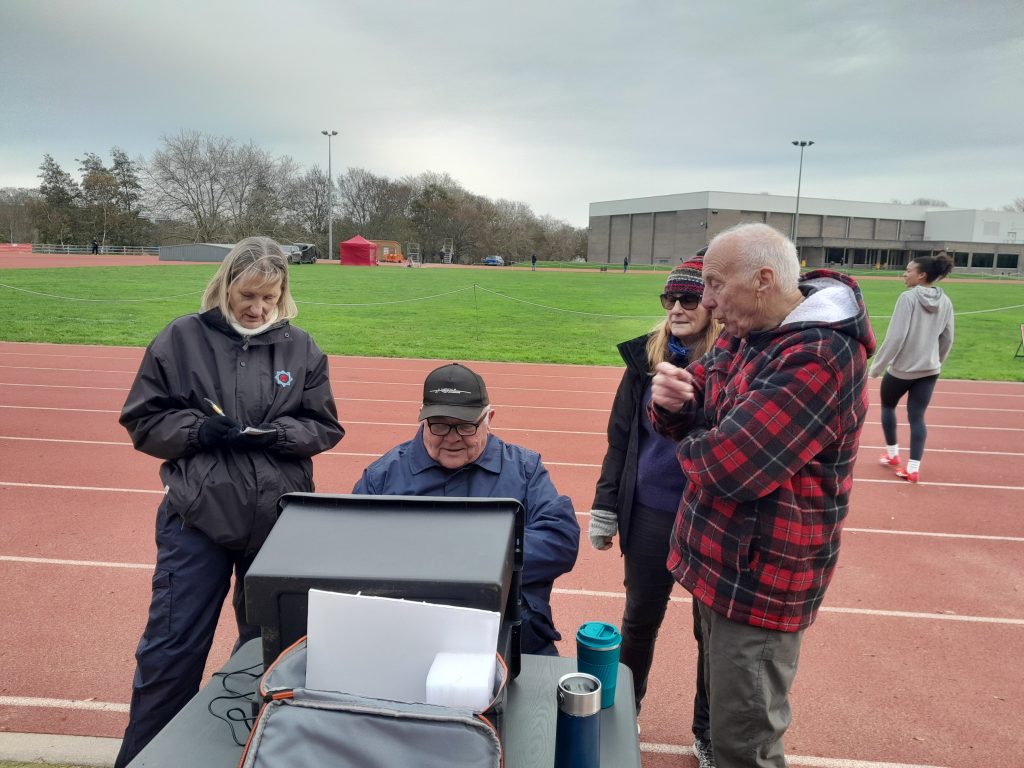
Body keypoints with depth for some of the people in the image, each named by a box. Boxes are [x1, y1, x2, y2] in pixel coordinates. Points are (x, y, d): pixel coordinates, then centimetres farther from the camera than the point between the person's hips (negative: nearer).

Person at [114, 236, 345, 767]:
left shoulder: (300, 347, 2)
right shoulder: (182, 338, -2)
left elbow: (325, 427, 5)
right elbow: (143, 422, 1)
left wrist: (280, 433, -14)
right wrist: (198, 430, -16)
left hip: (279, 522, 2)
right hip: (197, 519, -1)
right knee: (171, 648, 6)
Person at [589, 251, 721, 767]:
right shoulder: (647, 357, -2)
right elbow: (620, 439, 4)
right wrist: (605, 510, 5)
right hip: (649, 516, 2)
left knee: (713, 633, 15)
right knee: (639, 621, 18)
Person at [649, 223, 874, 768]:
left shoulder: (821, 356, -26)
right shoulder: (745, 334, 4)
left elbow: (725, 465, -31)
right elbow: (692, 419, 7)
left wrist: (689, 446, -8)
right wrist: (671, 398, -16)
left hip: (758, 580, -8)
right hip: (719, 560, 9)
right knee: (726, 715, 26)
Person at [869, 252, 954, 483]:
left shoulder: (908, 297, -15)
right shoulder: (945, 302, 4)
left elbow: (896, 337, -19)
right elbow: (947, 339, 10)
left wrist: (877, 367, -11)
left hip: (902, 368, -5)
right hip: (929, 370, 5)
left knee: (887, 406, 20)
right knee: (917, 417, 8)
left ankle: (892, 454, 30)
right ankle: (913, 468, 5)